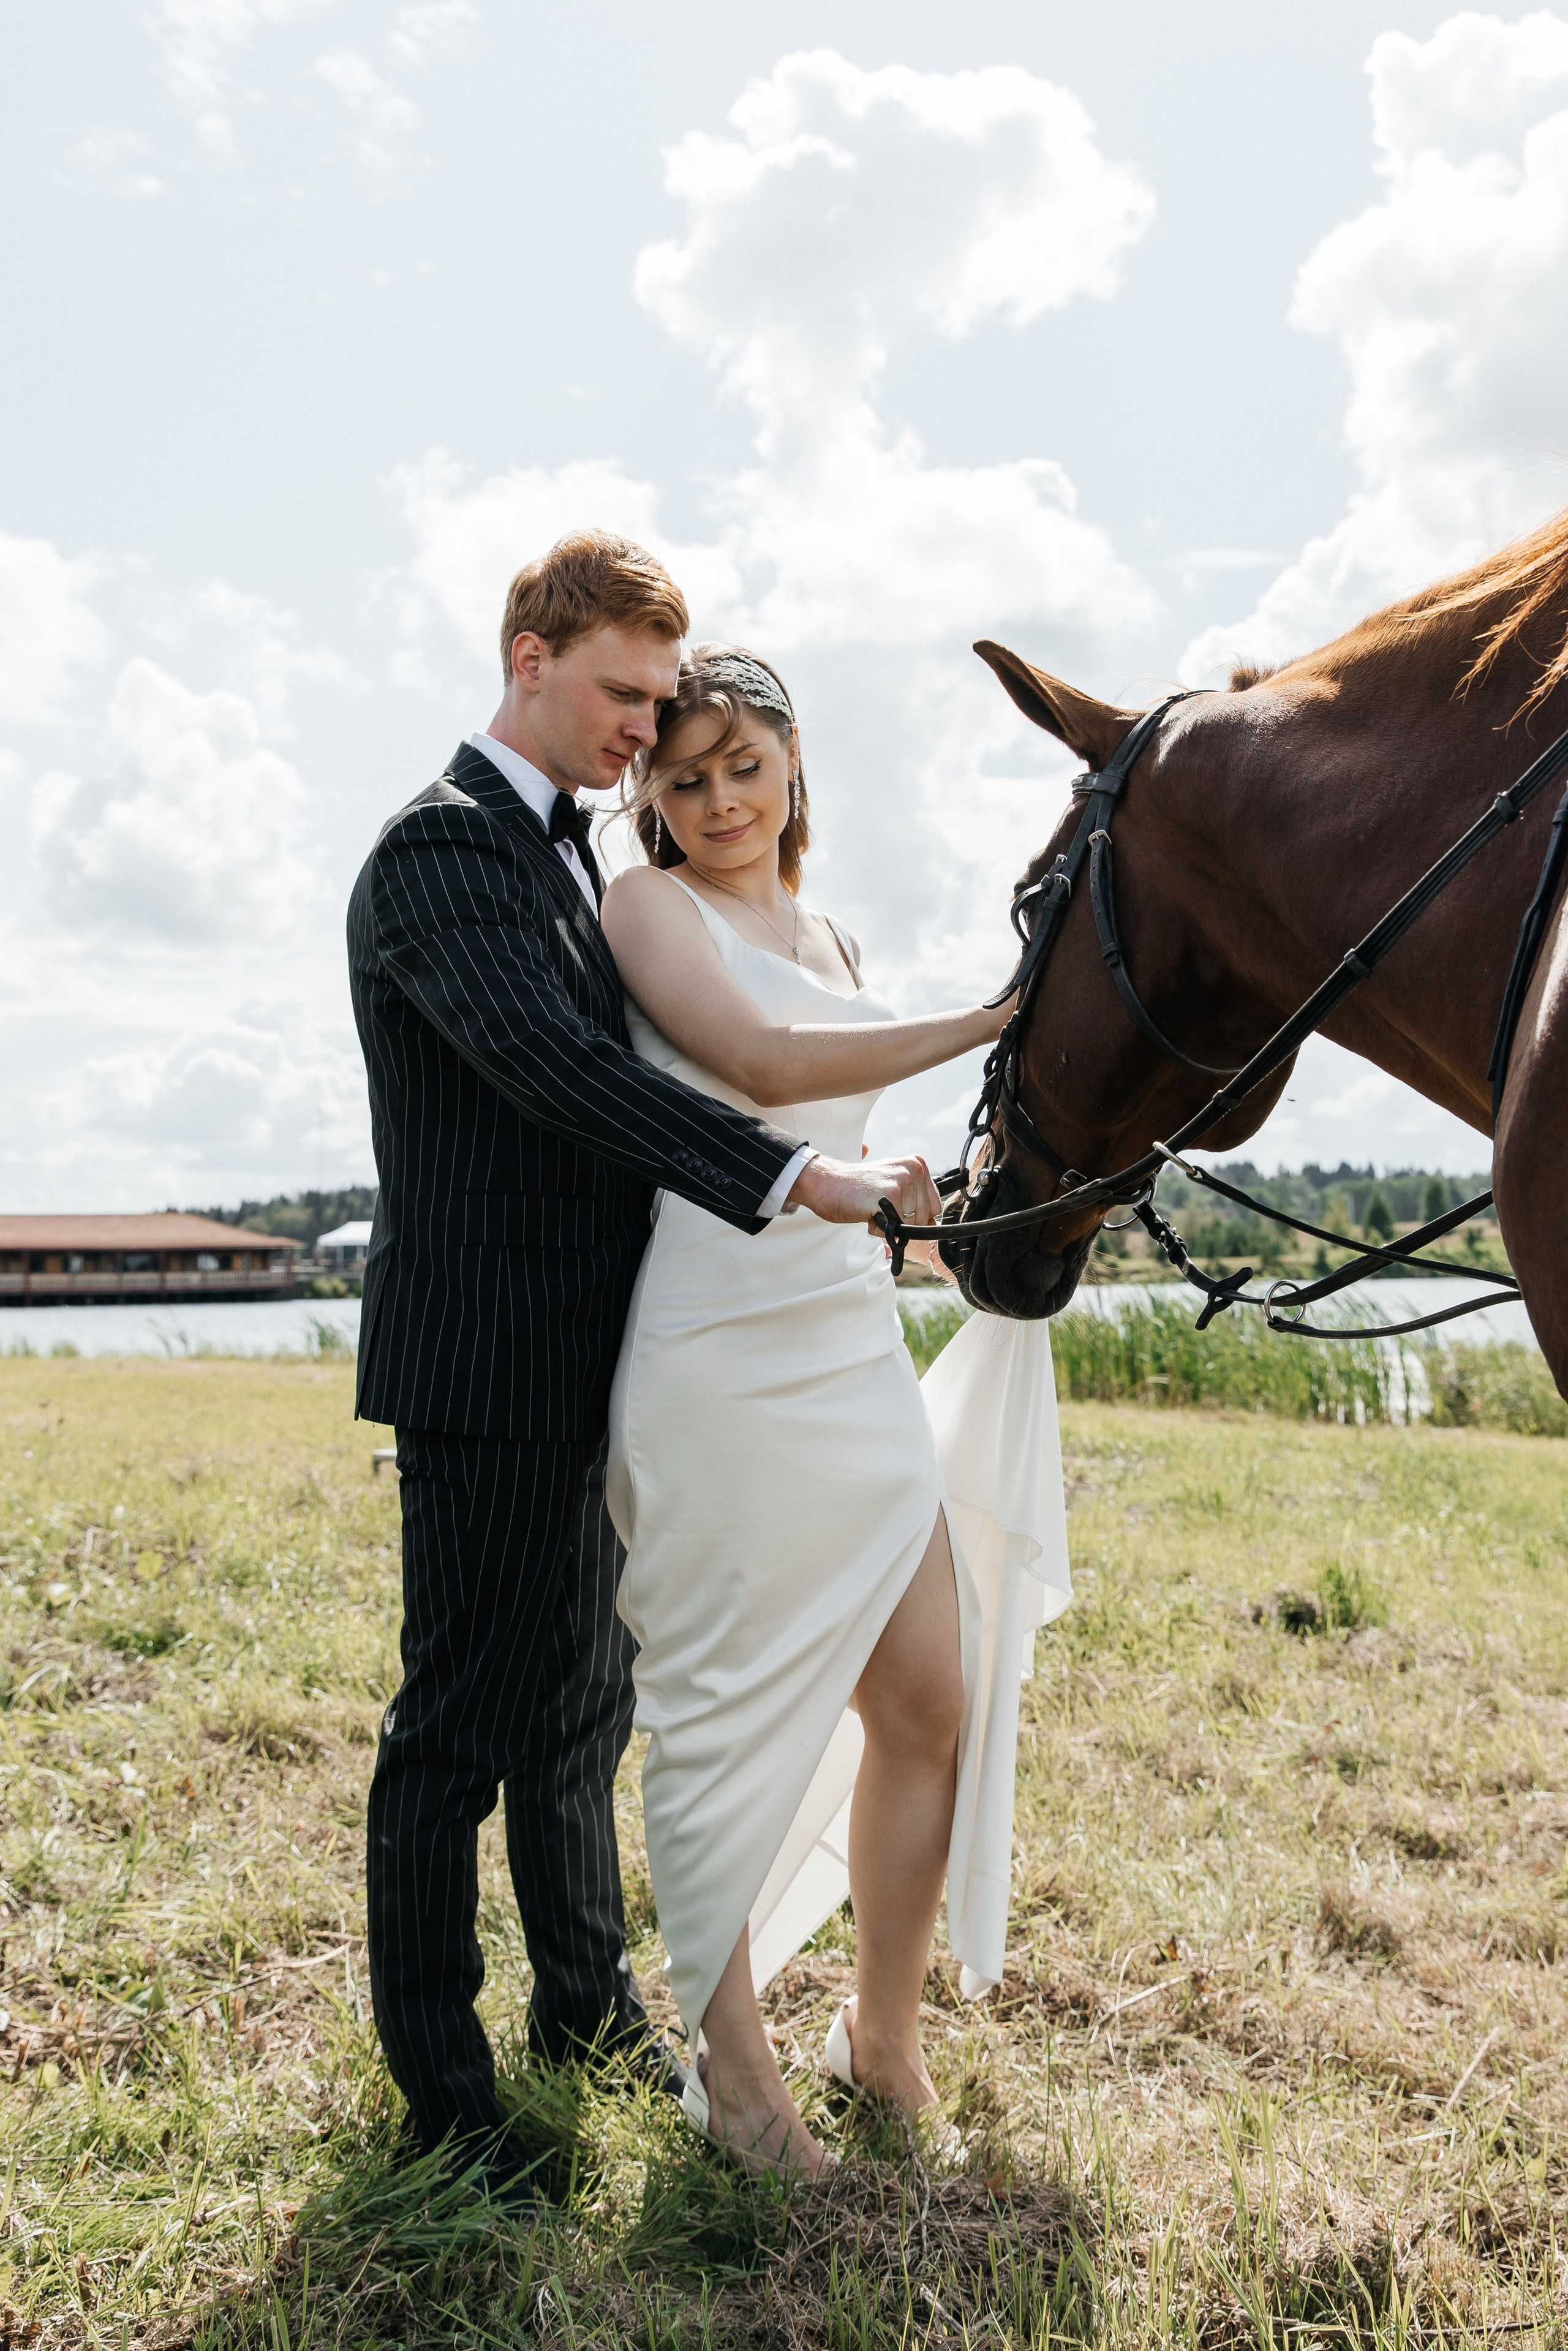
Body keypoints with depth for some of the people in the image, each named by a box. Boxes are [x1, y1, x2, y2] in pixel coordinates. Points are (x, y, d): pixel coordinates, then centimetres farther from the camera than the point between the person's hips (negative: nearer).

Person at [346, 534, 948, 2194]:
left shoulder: (569, 856, 18)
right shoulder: (444, 848, -14)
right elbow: (552, 1062, -29)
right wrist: (795, 1178, -34)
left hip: (585, 1368, 10)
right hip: (485, 1365, -9)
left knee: (583, 1702, 20)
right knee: (462, 1727, 2)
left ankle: (584, 1998, 37)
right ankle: (438, 2086, 17)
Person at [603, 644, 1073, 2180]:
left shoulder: (834, 944, 19)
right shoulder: (648, 905, -1)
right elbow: (763, 1065, -17)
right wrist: (996, 1018, -18)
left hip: (858, 1350, 7)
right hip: (721, 1363, -6)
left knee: (932, 1703, 7)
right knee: (727, 1710, 4)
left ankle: (885, 2034, 27)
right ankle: (732, 2059, 24)